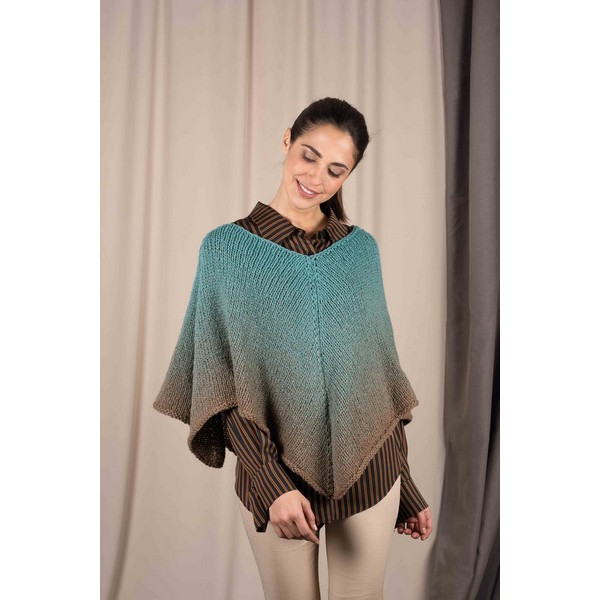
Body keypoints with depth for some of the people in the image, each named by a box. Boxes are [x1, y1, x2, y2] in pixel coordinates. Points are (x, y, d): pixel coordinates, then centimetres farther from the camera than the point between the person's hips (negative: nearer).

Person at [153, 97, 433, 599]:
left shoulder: (361, 248, 3)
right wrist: (273, 483, -18)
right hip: (275, 471, -2)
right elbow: (222, 383, -8)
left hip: (369, 468, 3)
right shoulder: (227, 247, -6)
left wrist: (407, 487, 9)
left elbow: (381, 368, 7)